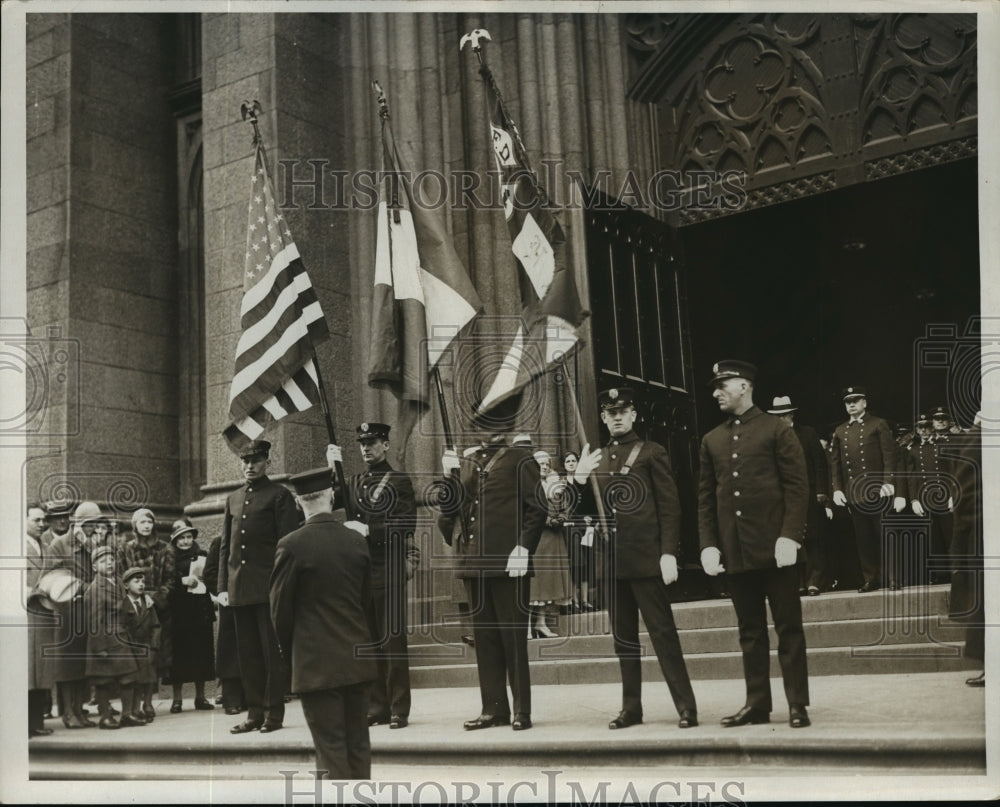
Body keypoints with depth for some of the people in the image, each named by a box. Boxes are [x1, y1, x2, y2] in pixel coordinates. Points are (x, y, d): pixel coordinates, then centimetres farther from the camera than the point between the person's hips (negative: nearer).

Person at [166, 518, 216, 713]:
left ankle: (200, 696, 12)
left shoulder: (202, 556, 11)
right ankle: (177, 698, 4)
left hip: (201, 610, 2)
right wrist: (183, 581, -17)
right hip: (179, 611, -2)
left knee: (201, 651, 3)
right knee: (179, 651, -3)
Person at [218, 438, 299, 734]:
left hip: (268, 585, -5)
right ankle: (254, 712, 14)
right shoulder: (233, 499, 17)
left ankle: (273, 712, 4)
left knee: (273, 651, -2)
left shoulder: (279, 495, 1)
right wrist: (223, 586, 9)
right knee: (247, 652, 8)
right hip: (239, 588, 6)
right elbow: (224, 546, 17)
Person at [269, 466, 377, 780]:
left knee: (331, 746, -1)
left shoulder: (292, 545, -12)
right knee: (358, 742, 11)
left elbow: (280, 608, -5)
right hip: (357, 658, 5)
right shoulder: (357, 542, 2)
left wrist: (290, 653, 10)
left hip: (316, 662, -5)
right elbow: (367, 599, 9)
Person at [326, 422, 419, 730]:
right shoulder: (354, 482, 16)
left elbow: (406, 525, -8)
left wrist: (370, 530, -18)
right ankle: (376, 707, 14)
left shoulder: (400, 481, 1)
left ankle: (398, 710, 1)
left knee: (392, 639, -4)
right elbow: (334, 503, 2)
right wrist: (332, 470, -7)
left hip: (389, 569, -5)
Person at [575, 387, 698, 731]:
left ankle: (686, 706, -1)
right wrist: (579, 480, -3)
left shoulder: (652, 453, 1)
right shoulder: (596, 459, 15)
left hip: (645, 558, -5)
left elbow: (669, 506, -4)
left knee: (662, 631, -5)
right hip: (611, 561, 5)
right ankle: (631, 707, 16)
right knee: (623, 636, 9)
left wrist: (669, 553, -13)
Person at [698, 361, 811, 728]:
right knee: (750, 630, 9)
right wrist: (708, 544, 2)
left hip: (774, 546, -4)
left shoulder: (776, 429, 0)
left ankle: (797, 704, 6)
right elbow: (705, 498, 12)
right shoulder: (712, 440, 13)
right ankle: (757, 703, 15)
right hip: (734, 550, 4)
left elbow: (798, 485, -5)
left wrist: (789, 535, -14)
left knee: (788, 627, 1)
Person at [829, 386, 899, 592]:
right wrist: (837, 489, 4)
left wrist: (888, 482, -12)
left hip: (878, 490, -3)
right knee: (863, 537, 4)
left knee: (884, 535, -1)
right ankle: (871, 579, 8)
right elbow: (834, 462, 14)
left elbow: (889, 455, -2)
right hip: (853, 493, 4)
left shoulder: (879, 425, 5)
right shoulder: (840, 431, 16)